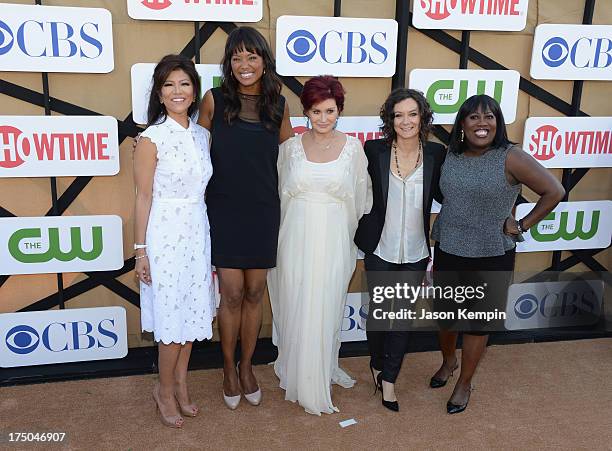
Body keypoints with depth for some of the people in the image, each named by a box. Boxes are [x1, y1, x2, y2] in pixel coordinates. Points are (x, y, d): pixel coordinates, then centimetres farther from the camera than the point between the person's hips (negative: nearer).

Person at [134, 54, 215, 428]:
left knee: (193, 313, 14)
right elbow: (143, 198, -9)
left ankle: (181, 384, 33)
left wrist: (212, 240, 13)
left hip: (198, 233, 6)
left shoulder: (202, 135, 7)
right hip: (165, 235, -5)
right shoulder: (152, 139, -10)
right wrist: (140, 250, -9)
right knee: (172, 317, 4)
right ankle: (166, 391, 26)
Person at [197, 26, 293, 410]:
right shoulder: (214, 100, -3)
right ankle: (229, 368, 26)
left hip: (263, 212, 2)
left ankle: (247, 366, 30)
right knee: (232, 295, 4)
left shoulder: (278, 104, 3)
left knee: (254, 294, 11)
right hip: (225, 211, -2)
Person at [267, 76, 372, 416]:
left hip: (334, 242, 0)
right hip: (297, 239, 1)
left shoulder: (353, 147, -1)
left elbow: (361, 199, 6)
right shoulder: (292, 147, 1)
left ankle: (323, 372, 32)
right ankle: (298, 376, 27)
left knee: (326, 310, 9)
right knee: (296, 309, 8)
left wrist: (355, 239, 8)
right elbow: (282, 194, 9)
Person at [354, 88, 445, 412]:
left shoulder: (436, 154, -5)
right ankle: (377, 365, 40)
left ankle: (389, 378, 26)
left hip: (415, 252, 1)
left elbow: (443, 194, 6)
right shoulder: (374, 151, -9)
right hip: (379, 250, -1)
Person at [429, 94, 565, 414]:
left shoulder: (510, 157, -15)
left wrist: (523, 224, -10)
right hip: (447, 251, 4)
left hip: (491, 257, -4)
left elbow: (554, 191, -13)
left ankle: (465, 383, 31)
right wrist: (438, 234, 8)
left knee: (478, 322, 11)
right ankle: (448, 361, 47)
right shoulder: (450, 156, -1)